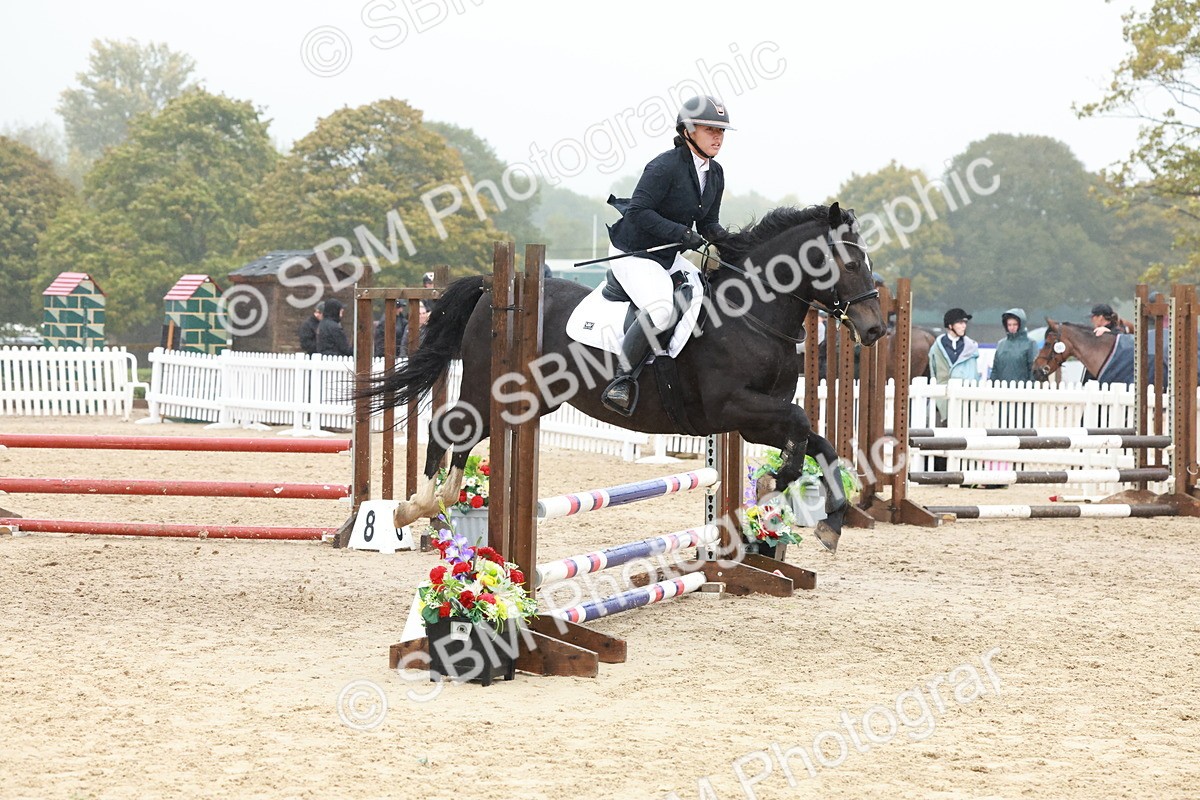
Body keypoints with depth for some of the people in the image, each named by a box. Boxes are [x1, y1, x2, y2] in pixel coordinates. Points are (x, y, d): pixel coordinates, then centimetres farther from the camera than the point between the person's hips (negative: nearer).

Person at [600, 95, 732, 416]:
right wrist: (681, 233, -28)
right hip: (636, 254, -9)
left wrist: (731, 241, -8)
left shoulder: (715, 174, 7)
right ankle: (622, 380, -25)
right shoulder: (665, 166, -18)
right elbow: (639, 212, -22)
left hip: (671, 257, 9)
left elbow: (708, 224, 14)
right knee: (661, 309, -31)